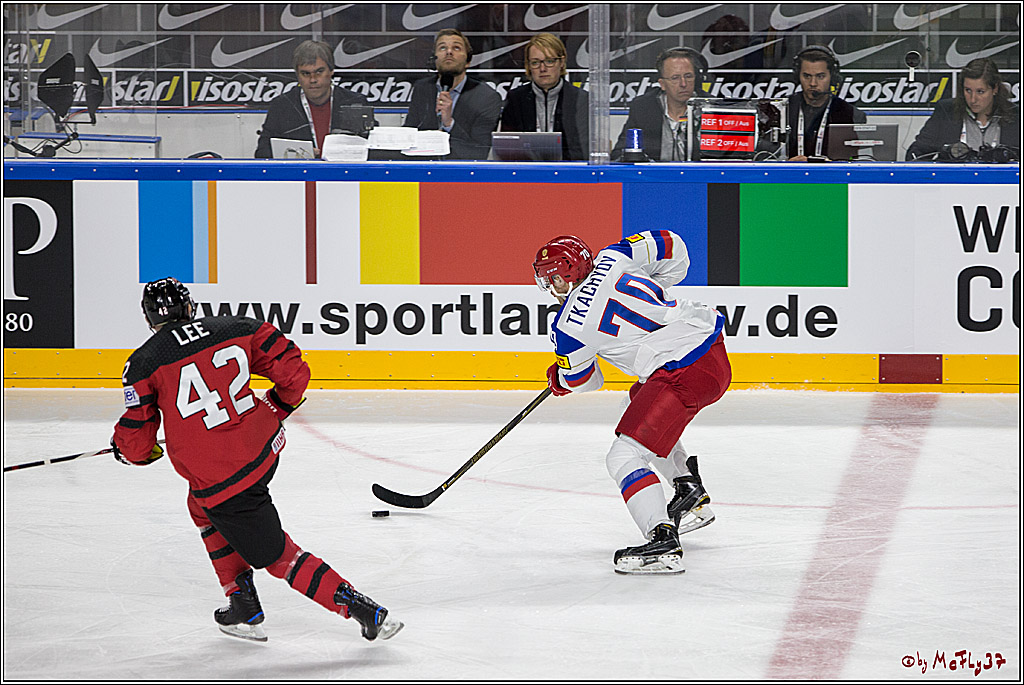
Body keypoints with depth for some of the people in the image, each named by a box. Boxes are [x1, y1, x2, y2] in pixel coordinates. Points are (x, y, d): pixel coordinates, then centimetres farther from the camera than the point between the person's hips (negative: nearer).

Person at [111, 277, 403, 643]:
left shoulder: (144, 363, -6)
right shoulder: (237, 329, 3)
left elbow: (136, 444, -4)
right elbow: (293, 370, 5)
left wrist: (125, 448, 21)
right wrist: (277, 408, 26)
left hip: (221, 480, -6)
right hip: (265, 447, 6)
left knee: (277, 556, 5)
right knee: (204, 510, 31)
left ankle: (364, 610, -3)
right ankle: (242, 606, 31)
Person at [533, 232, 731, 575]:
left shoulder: (569, 326, -8)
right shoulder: (612, 259, 6)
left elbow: (580, 380, 10)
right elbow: (671, 246, 16)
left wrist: (558, 379, 34)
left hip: (685, 373, -10)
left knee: (625, 456, -9)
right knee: (641, 402, 34)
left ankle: (663, 542, -24)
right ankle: (692, 497, 37)